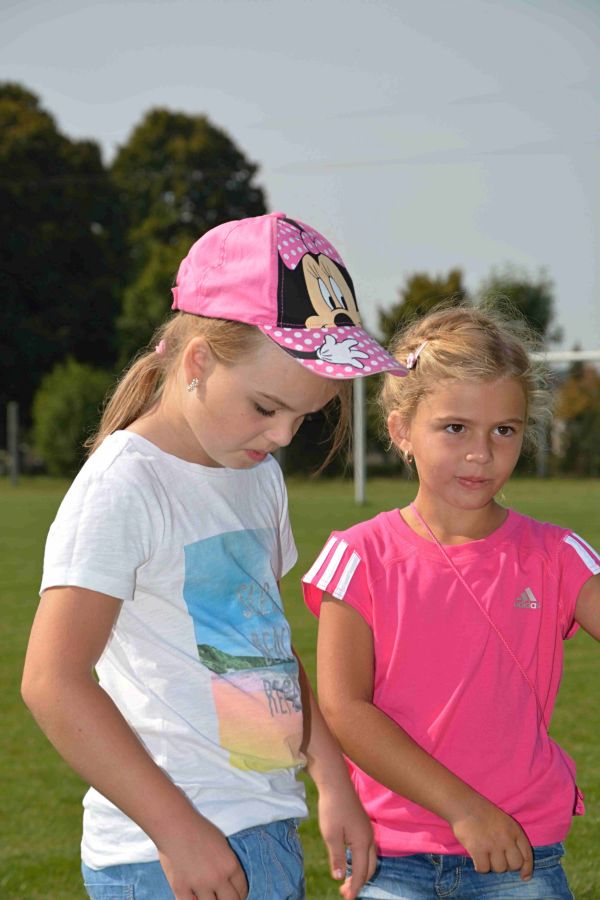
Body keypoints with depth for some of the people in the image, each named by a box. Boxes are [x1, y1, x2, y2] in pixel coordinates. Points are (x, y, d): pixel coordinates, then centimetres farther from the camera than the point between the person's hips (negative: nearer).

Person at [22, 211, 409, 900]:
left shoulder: (258, 476, 13)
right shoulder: (122, 486, -13)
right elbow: (52, 682, -20)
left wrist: (333, 785, 12)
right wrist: (180, 831, -20)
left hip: (269, 835, 8)